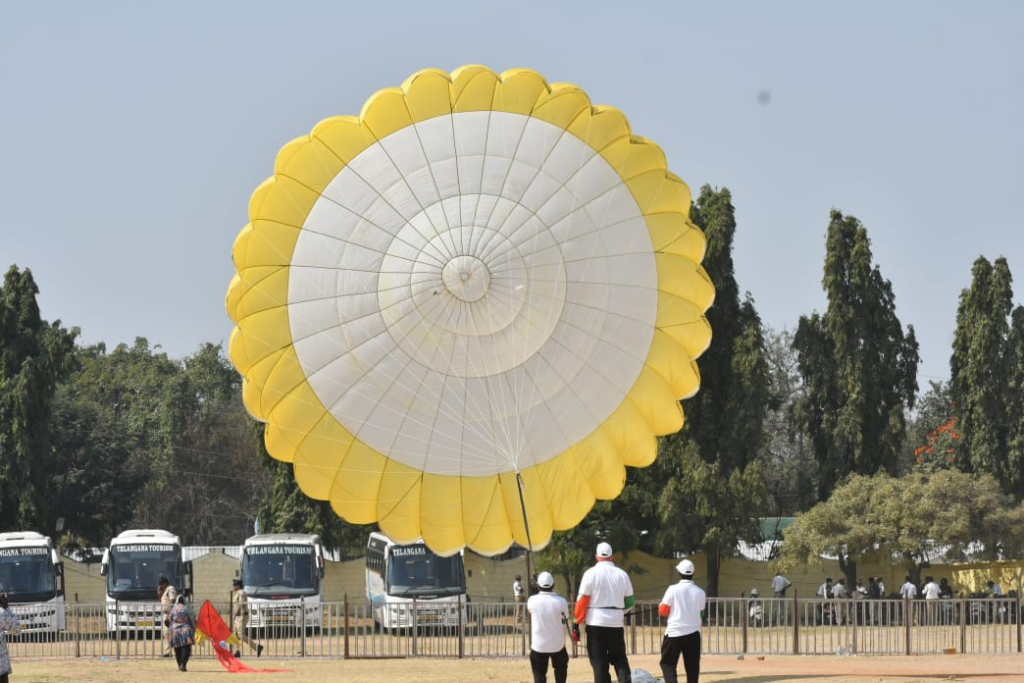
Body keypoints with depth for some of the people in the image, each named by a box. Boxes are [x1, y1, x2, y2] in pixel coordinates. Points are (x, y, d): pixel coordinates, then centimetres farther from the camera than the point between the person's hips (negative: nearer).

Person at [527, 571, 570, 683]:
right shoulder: (561, 601, -11)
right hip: (557, 644, 1)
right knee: (561, 668, 24)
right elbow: (565, 619, 2)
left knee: (539, 674, 7)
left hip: (539, 645, -1)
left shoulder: (532, 600, -9)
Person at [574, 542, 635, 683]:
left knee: (599, 661, 2)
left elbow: (582, 600, -9)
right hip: (616, 622, 3)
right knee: (619, 658, 13)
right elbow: (629, 601, 9)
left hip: (596, 623, -3)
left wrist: (577, 622, -4)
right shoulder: (622, 575, 5)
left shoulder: (591, 573, -6)